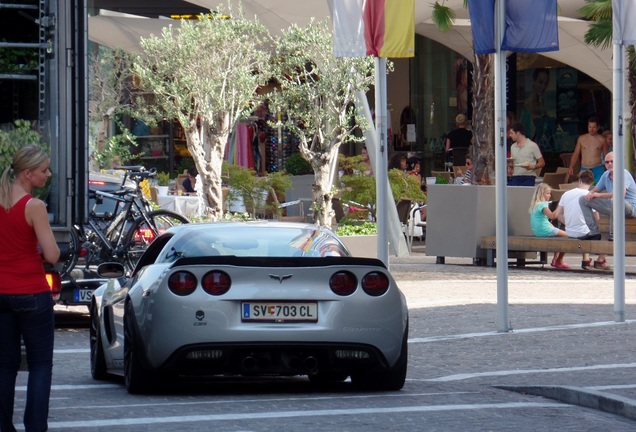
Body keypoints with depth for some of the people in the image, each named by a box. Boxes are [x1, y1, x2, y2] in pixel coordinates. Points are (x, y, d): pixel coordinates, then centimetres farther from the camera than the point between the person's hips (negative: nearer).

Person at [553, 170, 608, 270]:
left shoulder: (566, 194, 1)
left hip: (569, 233, 6)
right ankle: (600, 260, 23)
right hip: (583, 233, -6)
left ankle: (586, 260, 35)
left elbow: (558, 214, 5)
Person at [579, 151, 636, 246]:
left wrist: (599, 195, -26)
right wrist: (590, 194, -9)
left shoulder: (623, 174, -18)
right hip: (612, 206, 9)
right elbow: (596, 190, 18)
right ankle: (594, 231, 1)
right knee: (583, 200, 7)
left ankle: (614, 234, -30)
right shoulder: (606, 175, 6)